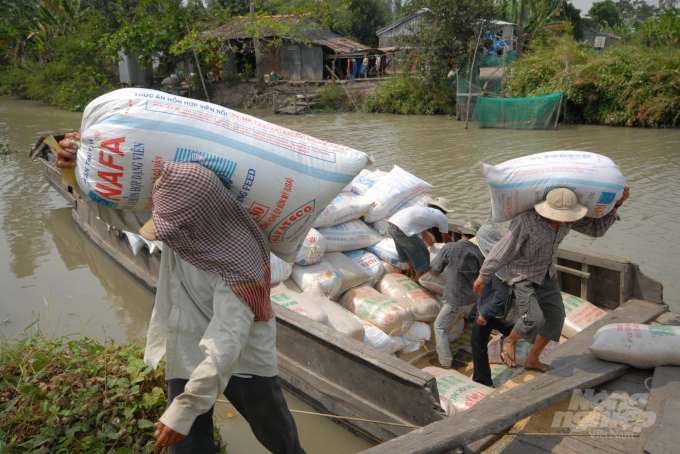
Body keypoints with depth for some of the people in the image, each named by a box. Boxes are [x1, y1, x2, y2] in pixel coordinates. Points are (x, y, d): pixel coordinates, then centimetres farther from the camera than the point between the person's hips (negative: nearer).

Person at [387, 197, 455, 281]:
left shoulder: (425, 210, 33)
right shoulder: (443, 217, 11)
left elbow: (424, 235, 46)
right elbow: (446, 239, 24)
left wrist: (433, 245, 63)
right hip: (404, 230, -9)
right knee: (422, 257, 11)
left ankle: (414, 275, 50)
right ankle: (418, 281, 28)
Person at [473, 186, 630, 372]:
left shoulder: (567, 219, -14)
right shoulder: (525, 221, -33)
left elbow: (596, 228, -1)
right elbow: (502, 252, -23)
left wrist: (616, 204, -14)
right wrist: (482, 278, -12)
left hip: (547, 273, 7)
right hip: (523, 276, -7)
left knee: (555, 318, 8)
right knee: (534, 320, -20)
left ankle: (532, 360, 27)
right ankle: (510, 341, 13)